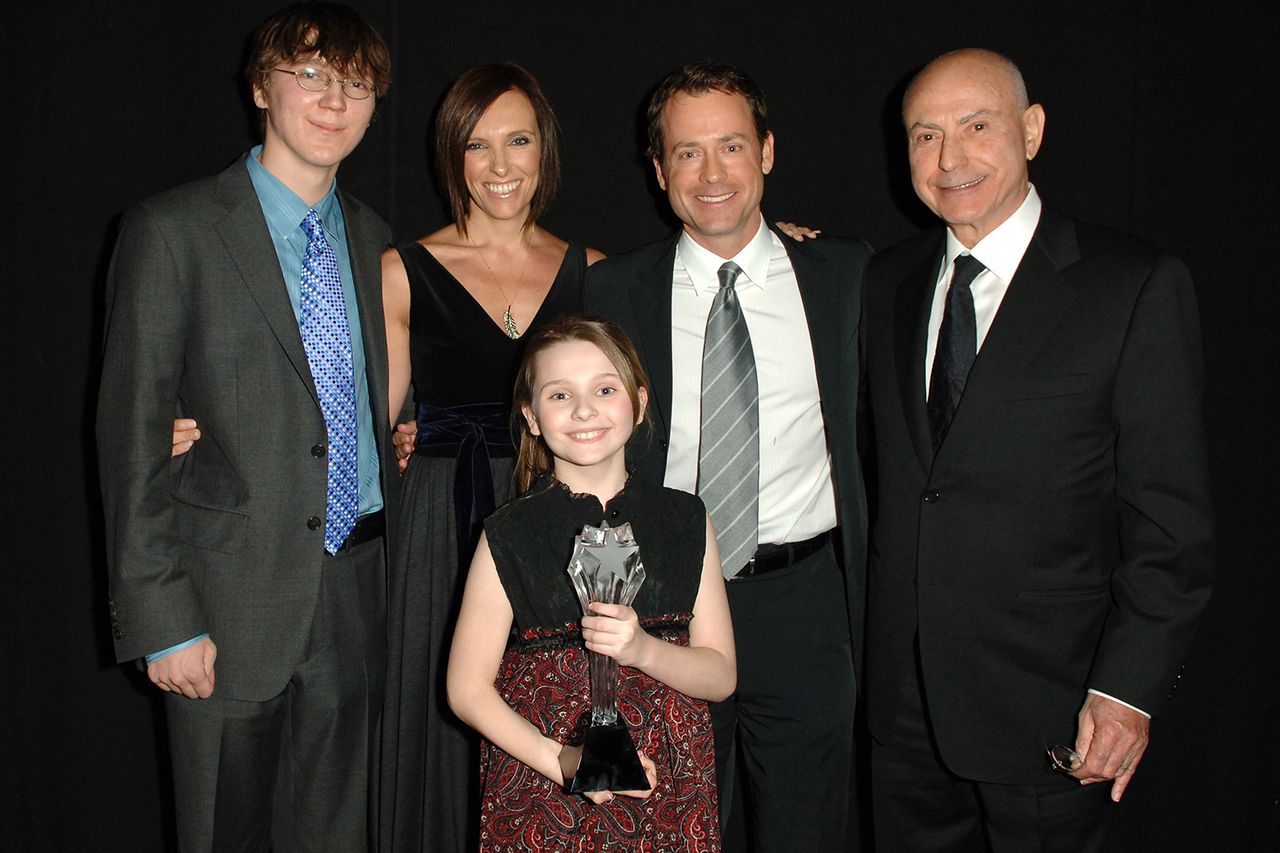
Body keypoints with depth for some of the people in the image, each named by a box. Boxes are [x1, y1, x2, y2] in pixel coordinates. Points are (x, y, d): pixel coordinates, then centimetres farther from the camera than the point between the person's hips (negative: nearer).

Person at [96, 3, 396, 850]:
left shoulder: (370, 238, 11)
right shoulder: (174, 231, -6)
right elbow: (132, 434, -9)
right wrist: (160, 619, -13)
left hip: (359, 589, 5)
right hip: (235, 598, -4)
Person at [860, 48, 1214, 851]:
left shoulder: (1139, 286, -9)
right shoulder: (888, 282, 7)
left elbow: (1172, 517, -10)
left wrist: (1130, 687, -14)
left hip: (1046, 701, -4)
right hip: (903, 691, 4)